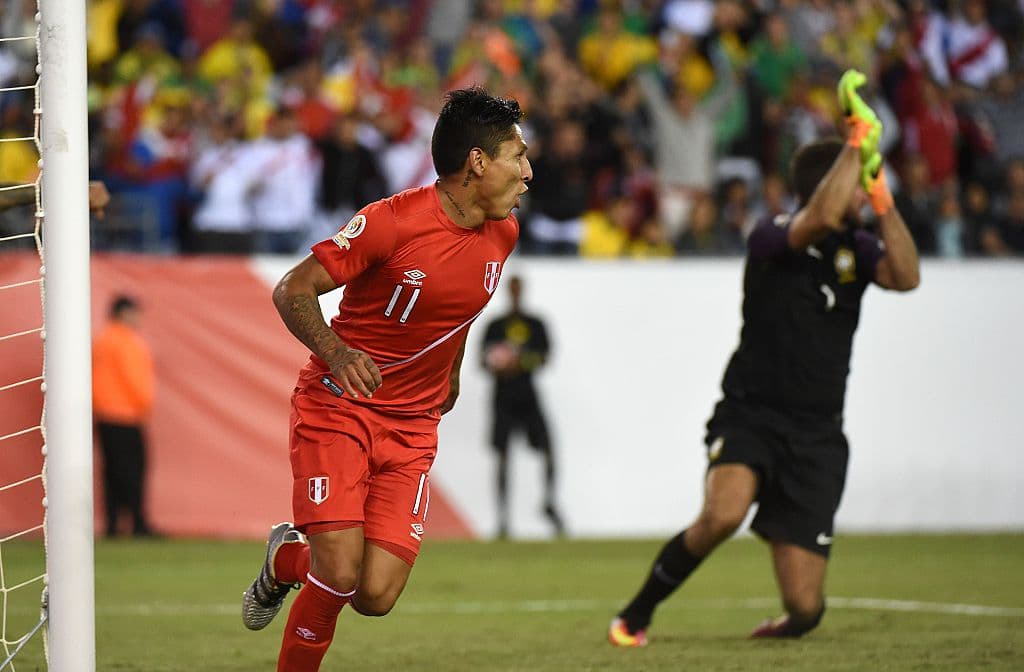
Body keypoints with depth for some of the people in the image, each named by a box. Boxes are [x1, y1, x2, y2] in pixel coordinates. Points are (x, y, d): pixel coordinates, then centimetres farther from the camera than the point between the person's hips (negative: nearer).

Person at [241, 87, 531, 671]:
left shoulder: (503, 233, 3)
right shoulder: (393, 221, -18)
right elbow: (293, 290, -13)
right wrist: (335, 351, -29)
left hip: (412, 426, 5)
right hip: (339, 406, -5)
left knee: (376, 596, -7)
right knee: (340, 577, -18)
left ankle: (290, 556, 25)